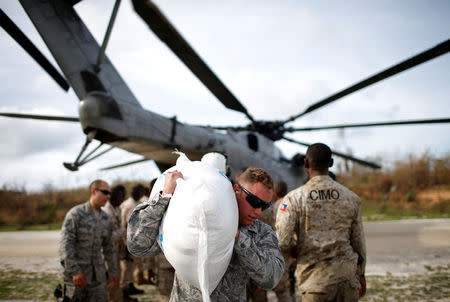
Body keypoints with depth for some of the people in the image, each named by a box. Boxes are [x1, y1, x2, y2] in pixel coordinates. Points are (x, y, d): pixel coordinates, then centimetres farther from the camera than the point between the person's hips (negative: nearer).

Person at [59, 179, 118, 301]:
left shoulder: (106, 219, 10)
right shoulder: (76, 214, -9)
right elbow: (65, 244, -15)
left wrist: (112, 272, 17)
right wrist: (75, 271, -20)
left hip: (98, 275, 5)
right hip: (76, 275, -5)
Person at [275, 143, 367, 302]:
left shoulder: (294, 198, -7)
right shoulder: (351, 197, 3)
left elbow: (282, 243, -13)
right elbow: (358, 241, 10)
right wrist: (361, 274, 23)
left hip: (315, 279, -2)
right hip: (347, 275, 3)